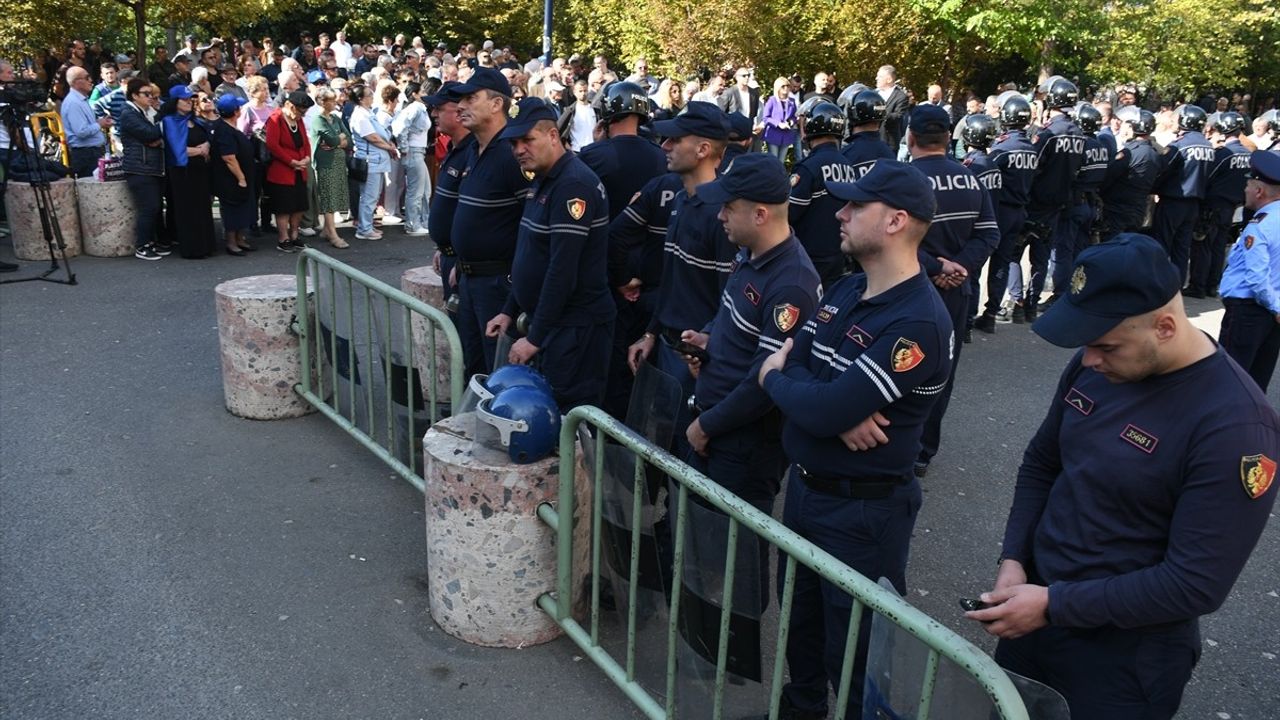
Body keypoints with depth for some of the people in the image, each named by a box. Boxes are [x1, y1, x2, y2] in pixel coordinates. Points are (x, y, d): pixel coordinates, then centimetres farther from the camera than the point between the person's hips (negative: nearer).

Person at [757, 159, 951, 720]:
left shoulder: (917, 322, -25)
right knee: (801, 615, 27)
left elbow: (824, 411, -30)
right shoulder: (845, 291, 4)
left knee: (853, 650, 10)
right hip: (804, 485, 9)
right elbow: (787, 364, -1)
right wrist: (835, 406, -21)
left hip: (863, 509, -9)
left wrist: (776, 379, -9)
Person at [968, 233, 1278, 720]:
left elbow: (1196, 585, -23)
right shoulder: (1095, 366, -5)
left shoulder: (1235, 423, -24)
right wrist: (1014, 559, -5)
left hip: (1125, 656, -6)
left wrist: (1055, 605, -22)